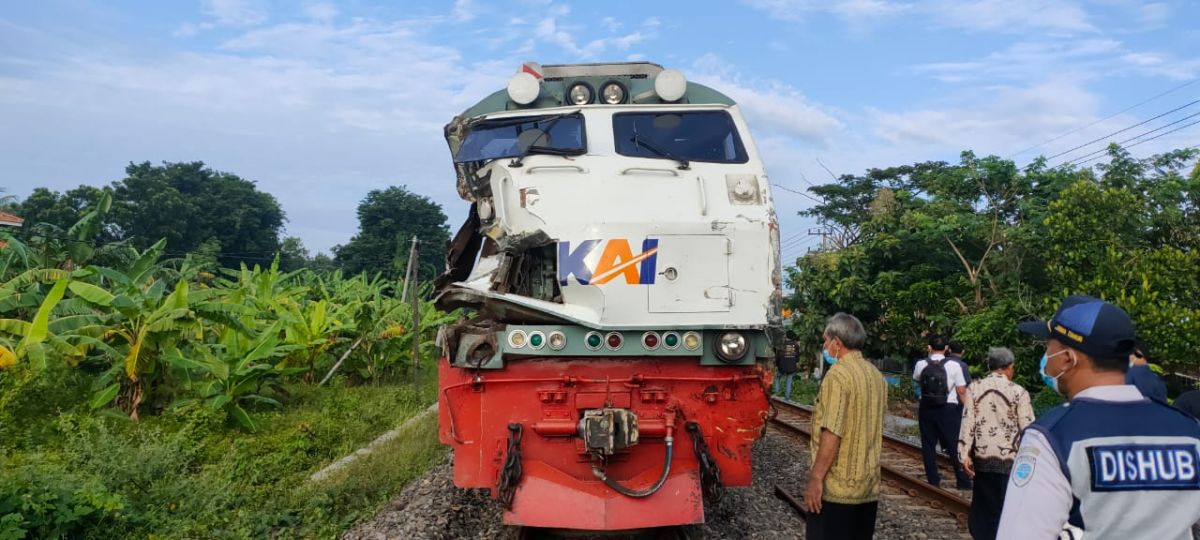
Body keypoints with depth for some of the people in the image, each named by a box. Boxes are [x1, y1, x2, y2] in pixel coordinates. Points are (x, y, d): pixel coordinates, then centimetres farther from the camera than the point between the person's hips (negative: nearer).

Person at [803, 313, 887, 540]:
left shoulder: (838, 374, -15)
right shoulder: (877, 376, 10)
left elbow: (832, 435, -21)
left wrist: (816, 479, -17)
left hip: (836, 487, -8)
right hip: (869, 487, 8)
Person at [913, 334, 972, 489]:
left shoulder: (921, 365, -3)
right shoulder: (953, 366, -10)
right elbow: (961, 391, -7)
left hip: (926, 408, 2)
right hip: (948, 409, -2)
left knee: (928, 444, 11)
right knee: (954, 446, 6)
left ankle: (933, 479, 15)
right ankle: (963, 481, 10)